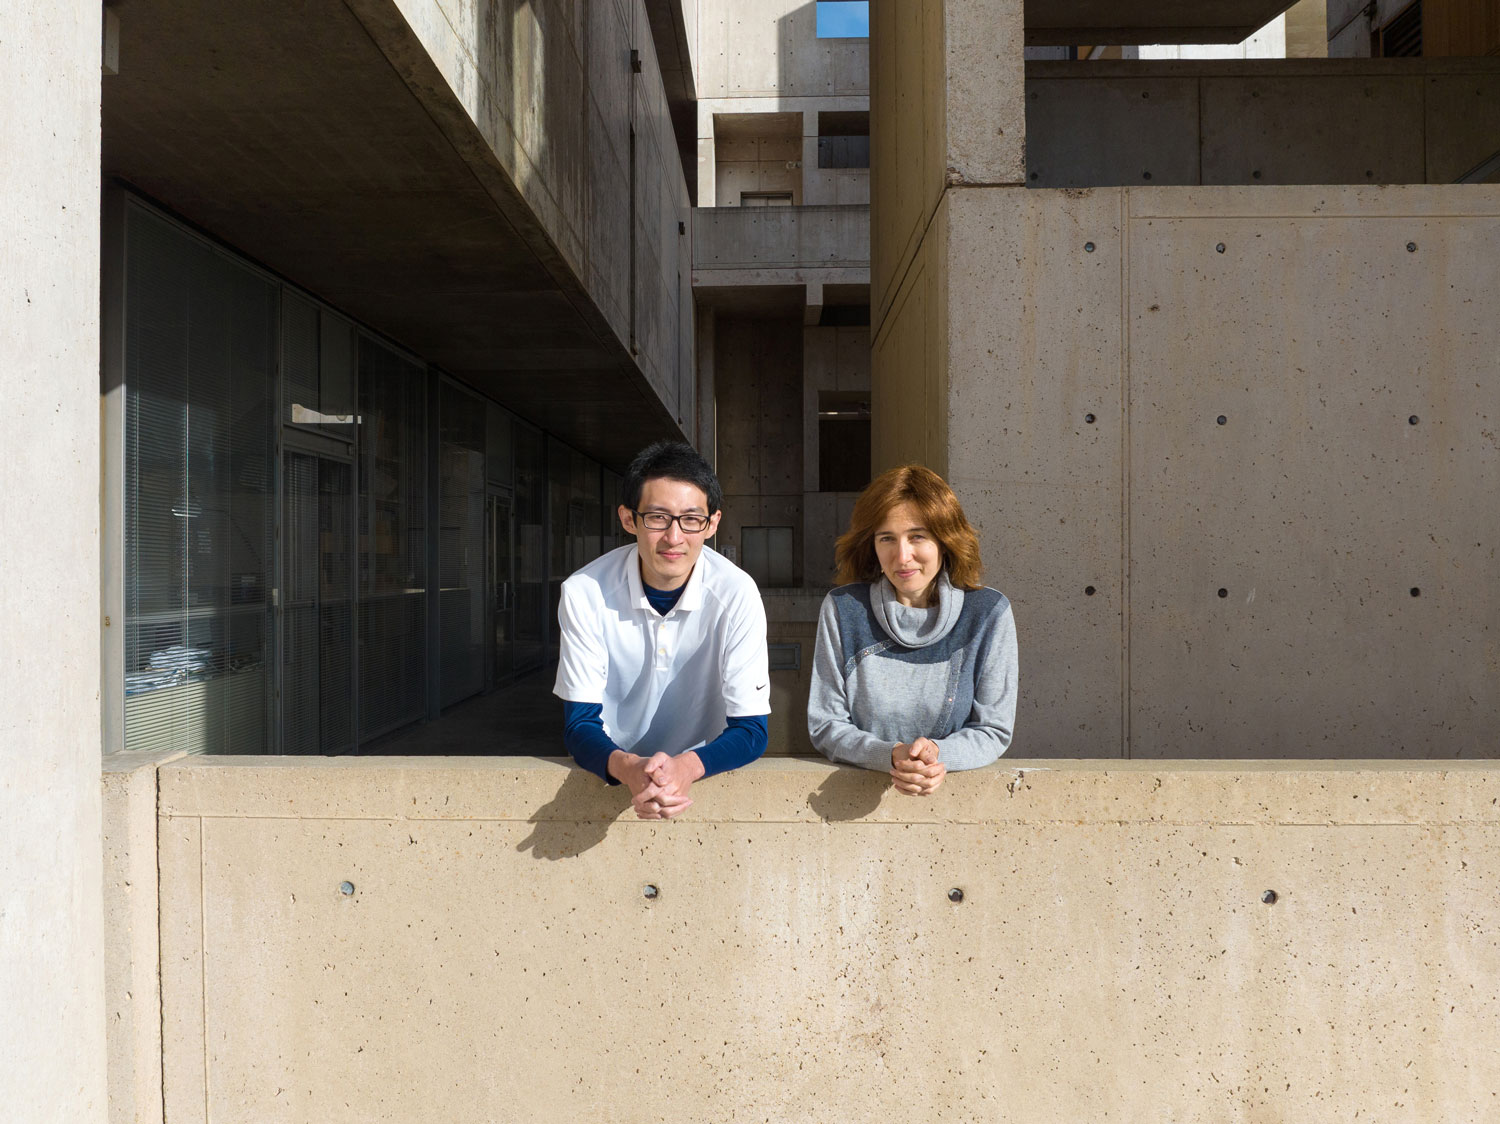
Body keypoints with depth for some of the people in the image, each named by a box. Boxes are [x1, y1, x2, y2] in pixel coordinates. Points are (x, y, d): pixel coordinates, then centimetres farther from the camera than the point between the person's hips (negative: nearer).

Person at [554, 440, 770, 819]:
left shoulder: (736, 593, -17)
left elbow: (750, 730, -15)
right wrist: (627, 767, -33)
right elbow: (580, 724, -12)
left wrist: (687, 766, -34)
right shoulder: (584, 593, -14)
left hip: (706, 774, 1)